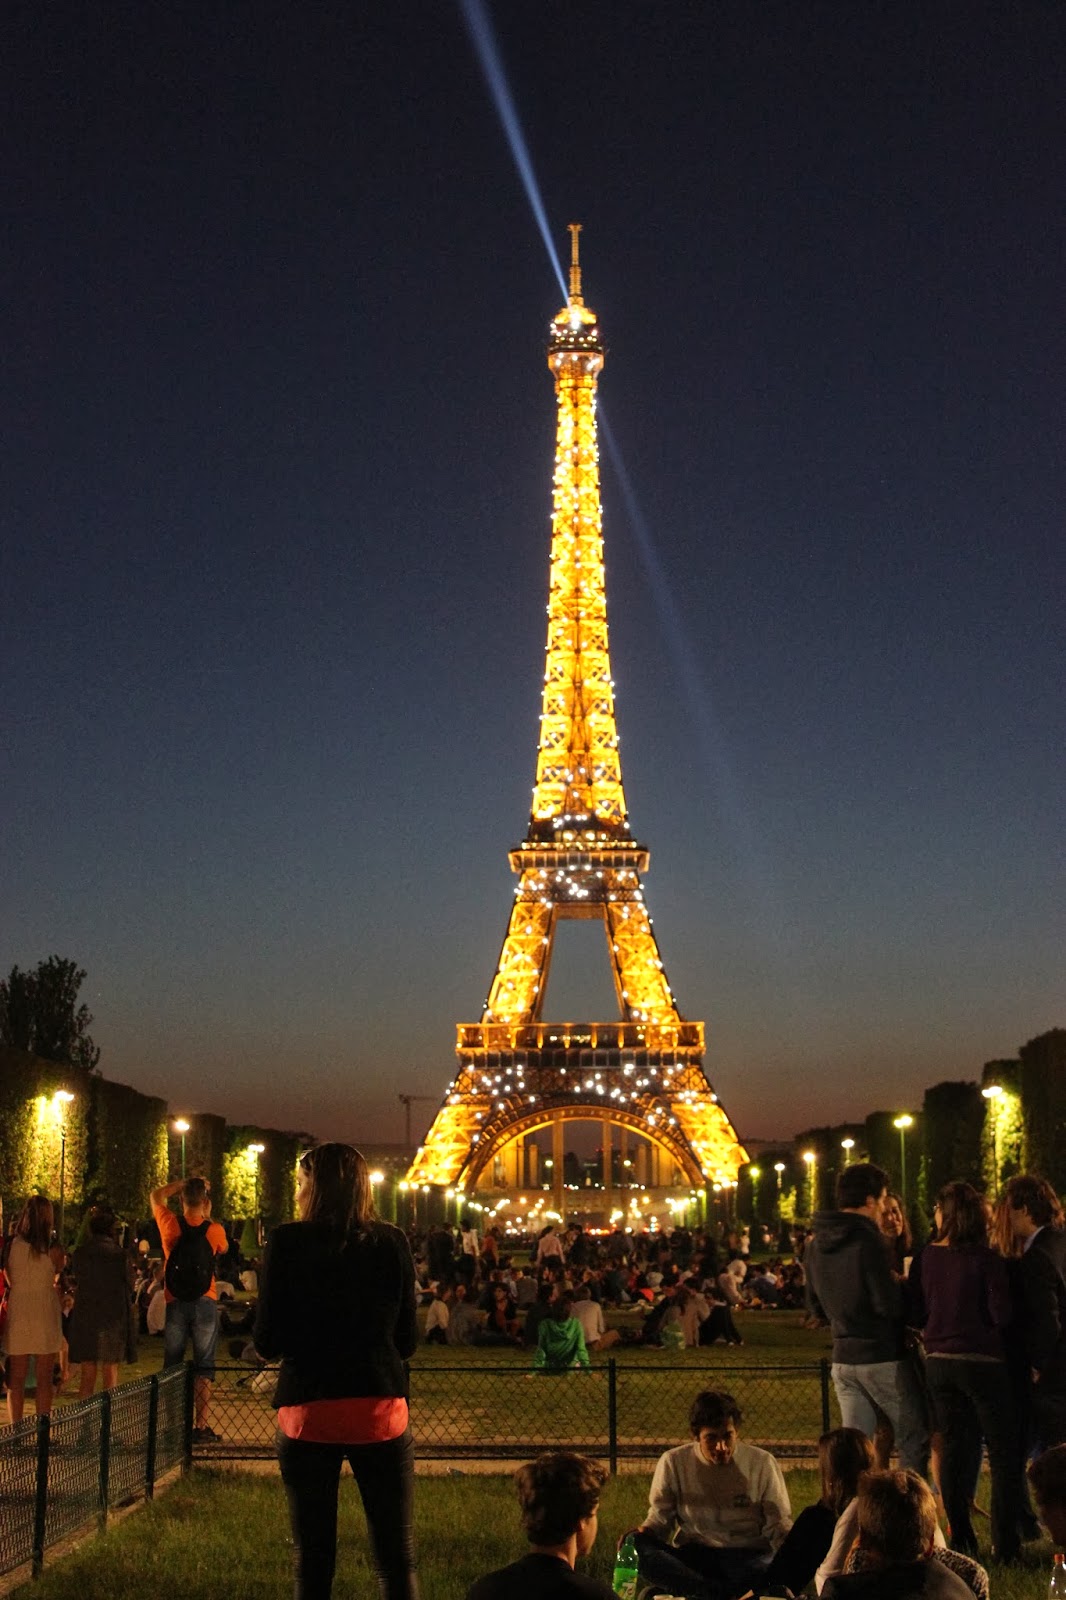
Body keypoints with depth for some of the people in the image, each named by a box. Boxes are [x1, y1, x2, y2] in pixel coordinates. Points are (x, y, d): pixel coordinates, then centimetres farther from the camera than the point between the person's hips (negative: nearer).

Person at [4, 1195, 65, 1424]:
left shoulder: (12, 1245, -5)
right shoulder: (53, 1250, -12)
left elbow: (10, 1279, 6)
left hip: (18, 1313, 2)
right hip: (45, 1314, -2)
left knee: (16, 1379, 11)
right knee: (44, 1379, 8)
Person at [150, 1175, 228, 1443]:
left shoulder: (171, 1224, -5)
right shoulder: (214, 1230, -6)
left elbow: (156, 1195, 14)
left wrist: (184, 1183, 15)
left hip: (175, 1303, 1)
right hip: (205, 1303, -1)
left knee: (172, 1364, 11)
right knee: (203, 1366, 4)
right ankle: (201, 1426, 2)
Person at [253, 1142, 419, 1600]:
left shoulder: (287, 1241, -6)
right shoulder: (392, 1243, 0)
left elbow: (266, 1343, -5)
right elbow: (407, 1341, 5)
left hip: (307, 1411, -1)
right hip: (380, 1409, 1)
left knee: (313, 1560, 11)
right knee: (396, 1559, 7)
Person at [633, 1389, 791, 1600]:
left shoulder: (762, 1463, 1)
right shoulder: (673, 1463, 2)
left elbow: (779, 1524, 4)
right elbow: (660, 1517, 6)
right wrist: (643, 1533, -17)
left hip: (749, 1560, -1)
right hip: (692, 1559, 1)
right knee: (638, 1549, -32)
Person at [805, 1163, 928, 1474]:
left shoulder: (816, 1245, 8)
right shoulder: (866, 1242, -17)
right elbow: (890, 1304, -18)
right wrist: (903, 1286, 0)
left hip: (843, 1358, 7)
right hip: (882, 1359, -7)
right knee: (915, 1440, 6)